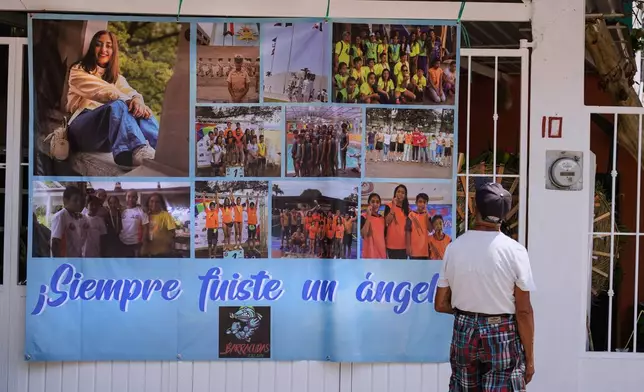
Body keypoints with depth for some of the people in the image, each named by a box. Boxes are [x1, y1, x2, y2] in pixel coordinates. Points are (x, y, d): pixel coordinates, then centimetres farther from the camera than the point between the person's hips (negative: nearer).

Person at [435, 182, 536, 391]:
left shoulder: (454, 247, -3)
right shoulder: (515, 251, -12)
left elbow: (440, 304, 3)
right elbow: (523, 311, -11)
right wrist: (529, 357, -3)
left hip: (464, 331, 3)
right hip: (502, 335, -3)